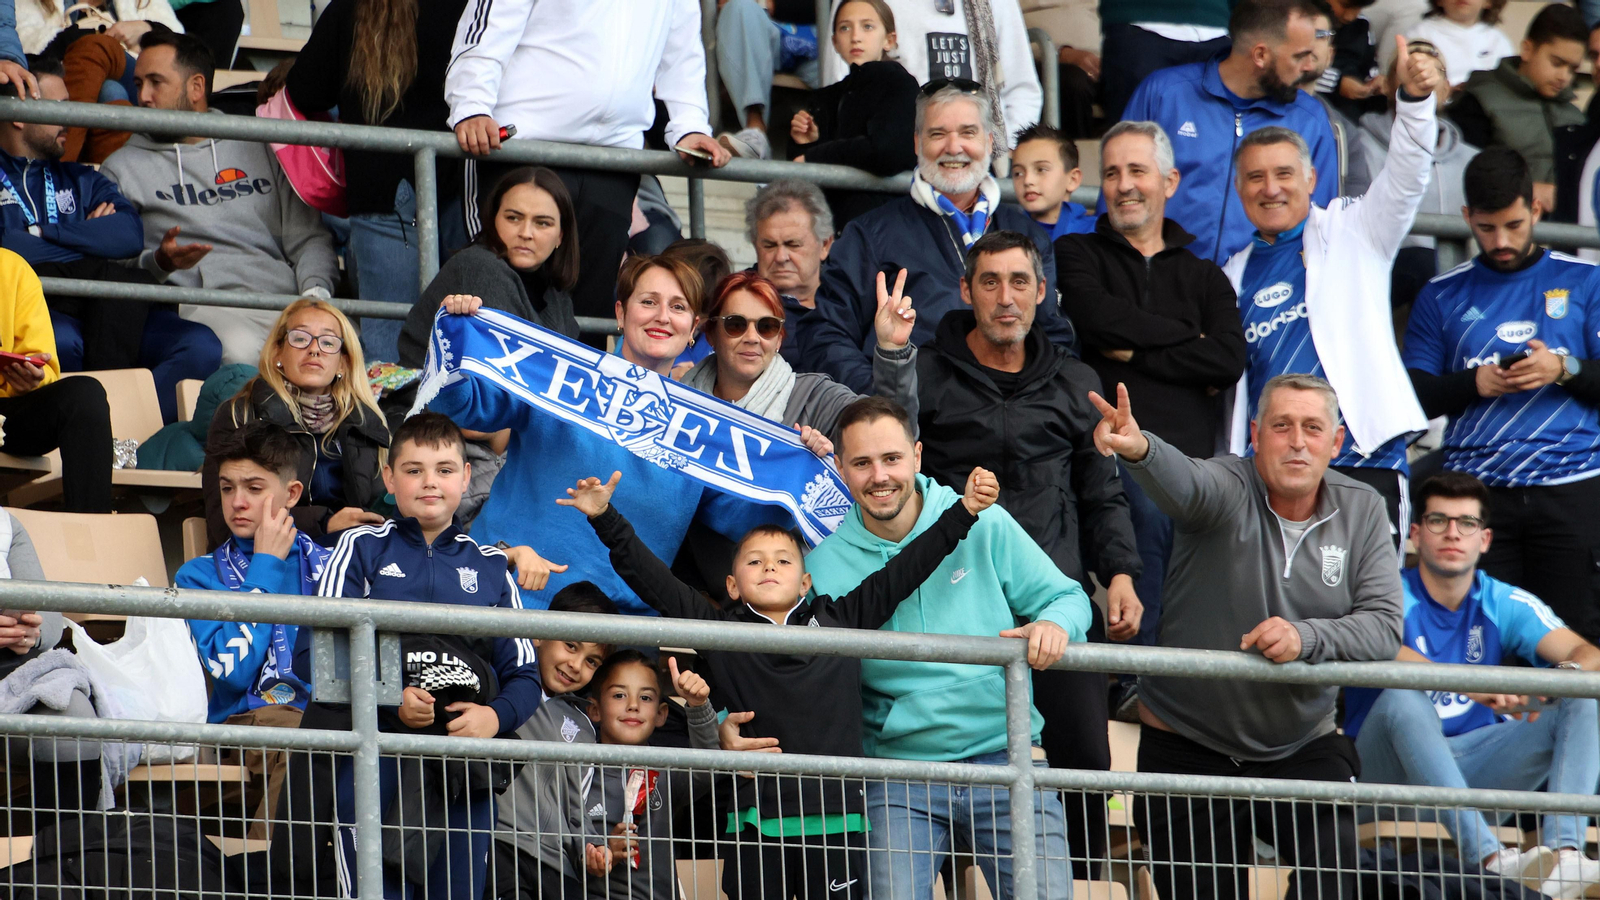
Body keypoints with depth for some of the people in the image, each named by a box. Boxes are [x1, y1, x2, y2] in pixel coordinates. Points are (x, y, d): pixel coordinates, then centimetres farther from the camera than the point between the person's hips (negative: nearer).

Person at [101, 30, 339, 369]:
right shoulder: (122, 168, 18)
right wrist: (158, 263, -13)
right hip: (202, 305, -3)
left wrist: (316, 290, -2)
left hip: (283, 300, 3)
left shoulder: (260, 149, 25)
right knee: (241, 352, -39)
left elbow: (308, 238, 19)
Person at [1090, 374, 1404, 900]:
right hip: (1189, 752, -2)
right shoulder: (1228, 490, -11)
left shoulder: (1361, 511, -1)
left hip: (1303, 748, 2)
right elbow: (1184, 485, -36)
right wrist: (1140, 450, -59)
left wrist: (1307, 637, -27)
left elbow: (1383, 626, -9)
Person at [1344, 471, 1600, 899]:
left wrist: (1561, 676, -33)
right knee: (1403, 697, -34)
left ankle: (1564, 852, -38)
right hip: (1392, 774, -4)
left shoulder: (1506, 605, 5)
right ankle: (1486, 855, -47)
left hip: (1472, 770, 4)